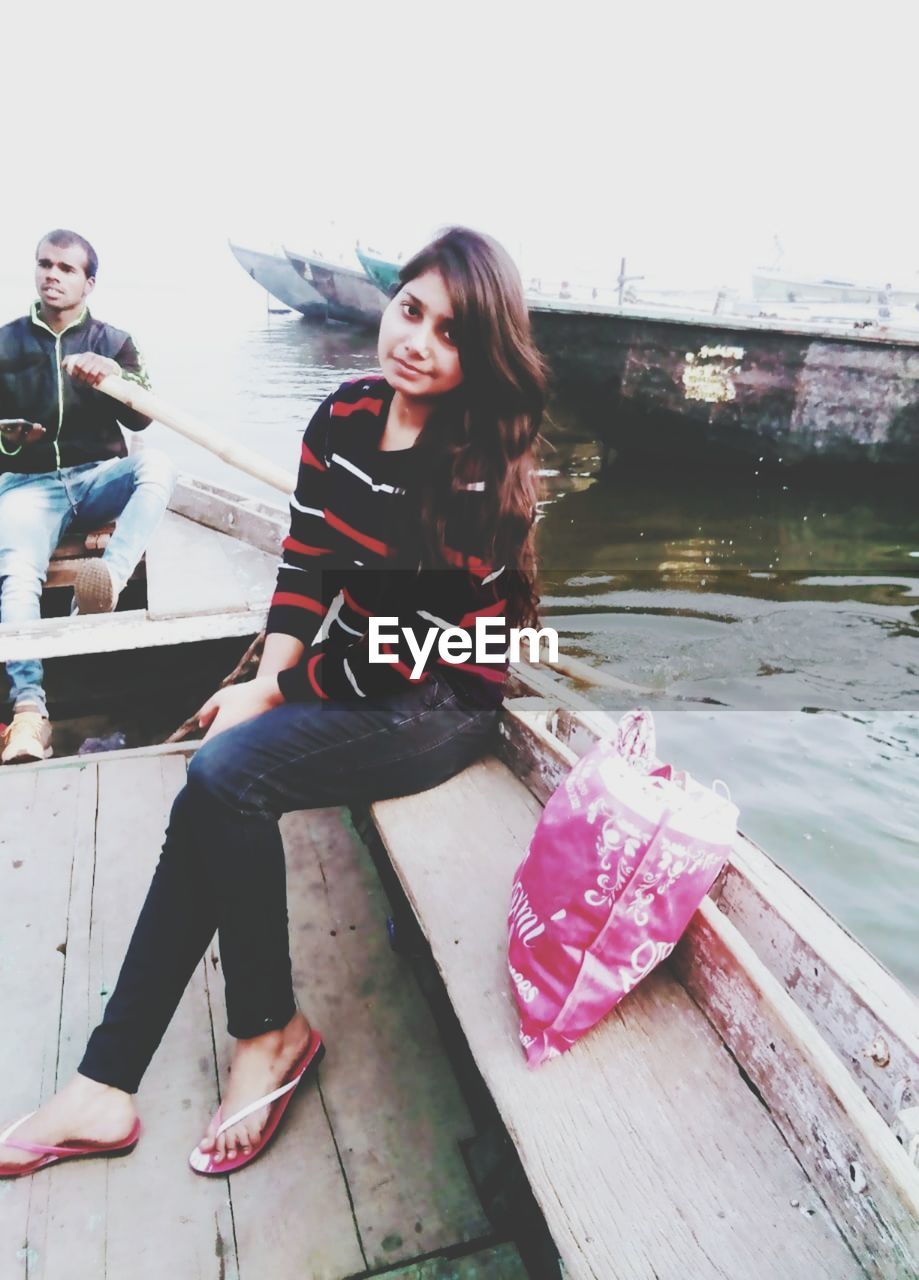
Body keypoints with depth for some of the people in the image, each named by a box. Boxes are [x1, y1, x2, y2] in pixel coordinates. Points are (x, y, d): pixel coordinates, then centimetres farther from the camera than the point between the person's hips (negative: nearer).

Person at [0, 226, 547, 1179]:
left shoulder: (485, 470, -17)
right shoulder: (343, 417, 1)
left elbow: (425, 641, -18)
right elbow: (304, 562, 2)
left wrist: (274, 692, -11)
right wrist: (271, 677, -13)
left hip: (440, 702, -6)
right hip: (347, 671, 6)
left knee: (227, 775, -24)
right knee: (211, 800, -14)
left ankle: (272, 1031, -2)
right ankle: (106, 1084, -3)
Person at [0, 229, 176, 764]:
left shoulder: (113, 342, 13)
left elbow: (141, 418, -4)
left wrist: (114, 377, -25)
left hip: (99, 476, 1)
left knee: (156, 463, -33)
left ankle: (111, 574, -52)